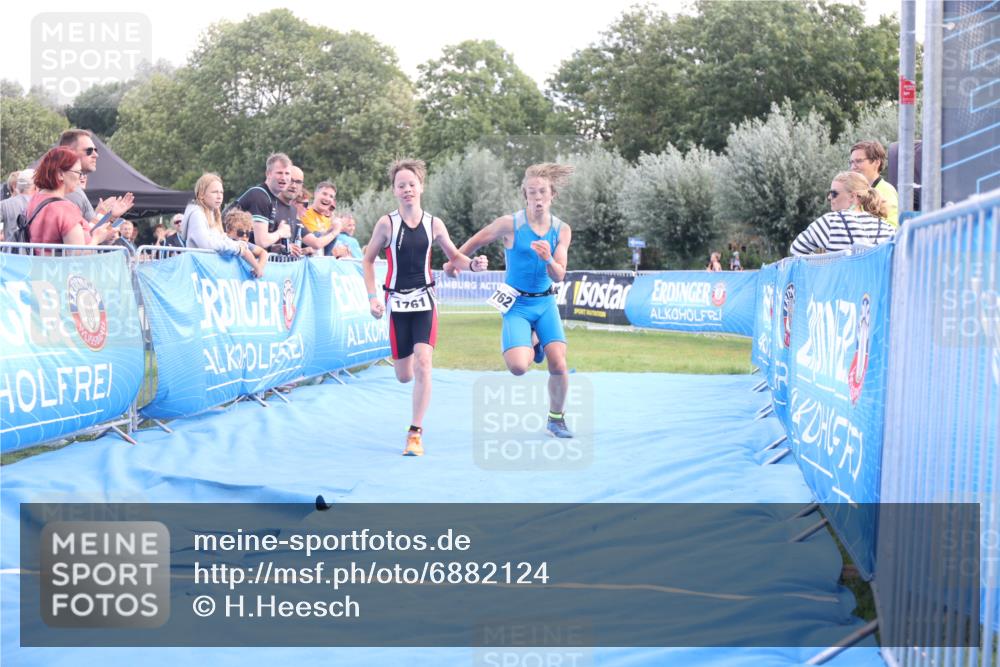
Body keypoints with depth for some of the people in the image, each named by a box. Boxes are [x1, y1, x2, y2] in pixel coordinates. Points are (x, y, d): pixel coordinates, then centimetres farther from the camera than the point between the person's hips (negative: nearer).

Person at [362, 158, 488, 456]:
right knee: (404, 376, 5)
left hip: (425, 300, 0)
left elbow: (454, 256, 10)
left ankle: (416, 433, -9)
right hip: (397, 303, 0)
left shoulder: (433, 224, 0)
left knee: (422, 364, -17)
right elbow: (368, 260, 4)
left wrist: (472, 264, -11)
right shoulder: (387, 223, -6)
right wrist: (372, 297, -5)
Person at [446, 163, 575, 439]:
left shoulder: (562, 230, -4)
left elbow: (559, 276, -6)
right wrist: (454, 262, 14)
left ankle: (556, 417, 14)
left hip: (545, 302, 2)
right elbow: (476, 241, 3)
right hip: (516, 303, -2)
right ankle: (532, 347, 19)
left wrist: (548, 259, -27)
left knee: (559, 365, -12)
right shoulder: (510, 224, -14)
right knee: (518, 367, -20)